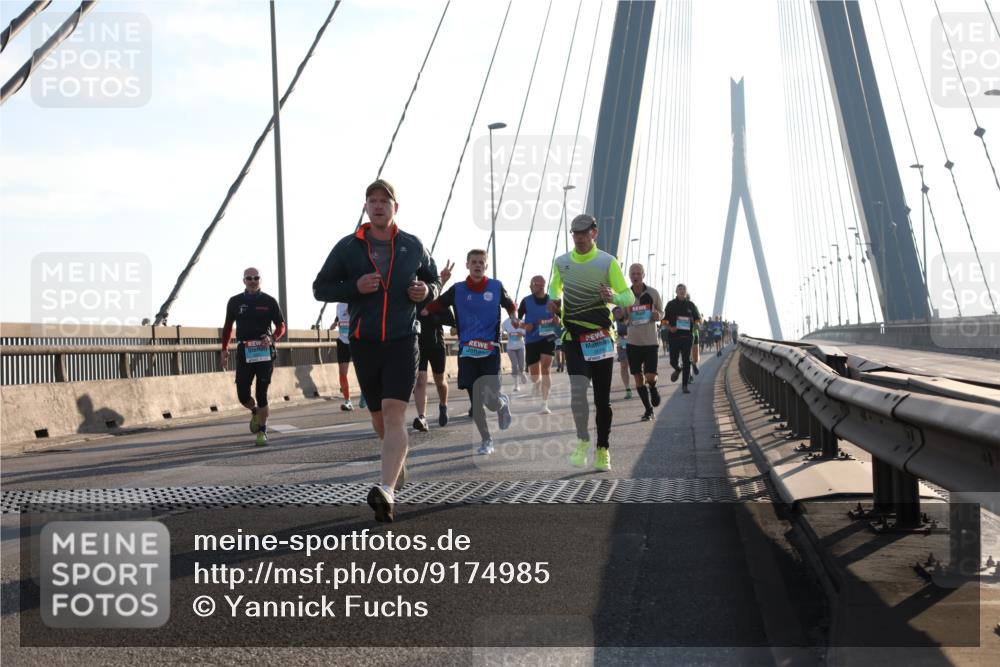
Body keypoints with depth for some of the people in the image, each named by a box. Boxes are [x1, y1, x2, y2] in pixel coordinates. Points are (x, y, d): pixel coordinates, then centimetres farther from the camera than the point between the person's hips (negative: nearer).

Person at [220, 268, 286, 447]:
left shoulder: (269, 301, 2)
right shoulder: (235, 302, 6)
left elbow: (281, 326, 5)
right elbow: (228, 326, 16)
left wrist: (272, 338, -15)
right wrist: (224, 349, 10)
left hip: (265, 351, -2)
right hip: (244, 351, 2)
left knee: (262, 394, -3)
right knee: (242, 394, -1)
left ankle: (262, 431, 7)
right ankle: (255, 412, 32)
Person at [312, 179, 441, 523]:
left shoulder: (413, 246, 4)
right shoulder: (348, 247, 2)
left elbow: (434, 279, 19)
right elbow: (320, 288, 4)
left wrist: (427, 291, -5)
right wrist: (354, 287, -14)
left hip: (402, 342, -2)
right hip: (364, 343, 2)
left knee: (394, 415, -17)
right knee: (378, 417, 15)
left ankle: (387, 491, -29)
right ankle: (399, 460, 46)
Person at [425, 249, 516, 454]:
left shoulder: (496, 287, 2)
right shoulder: (457, 289, 4)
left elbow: (510, 305, 17)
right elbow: (436, 305, 6)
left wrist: (514, 318, -2)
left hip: (490, 350, -1)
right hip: (467, 351, 2)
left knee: (491, 400, -11)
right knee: (475, 400, 2)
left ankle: (503, 403, 27)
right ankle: (486, 440, 19)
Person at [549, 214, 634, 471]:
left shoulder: (607, 262, -3)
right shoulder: (561, 262, 6)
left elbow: (629, 297, -4)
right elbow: (554, 286, 26)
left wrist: (612, 297, -25)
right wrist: (553, 299, 4)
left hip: (601, 337, -1)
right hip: (573, 336, 1)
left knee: (602, 398, 3)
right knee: (577, 388, -18)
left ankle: (603, 450, 16)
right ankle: (583, 441, -1)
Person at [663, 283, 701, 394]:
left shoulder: (691, 305, 8)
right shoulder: (671, 305, 5)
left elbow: (698, 319, 16)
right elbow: (664, 320, 5)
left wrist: (695, 323, -6)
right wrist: (670, 328, -13)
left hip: (687, 336, 0)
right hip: (674, 336, 0)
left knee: (686, 361, -6)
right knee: (673, 361, -1)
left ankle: (685, 385, 0)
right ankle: (677, 370, 36)